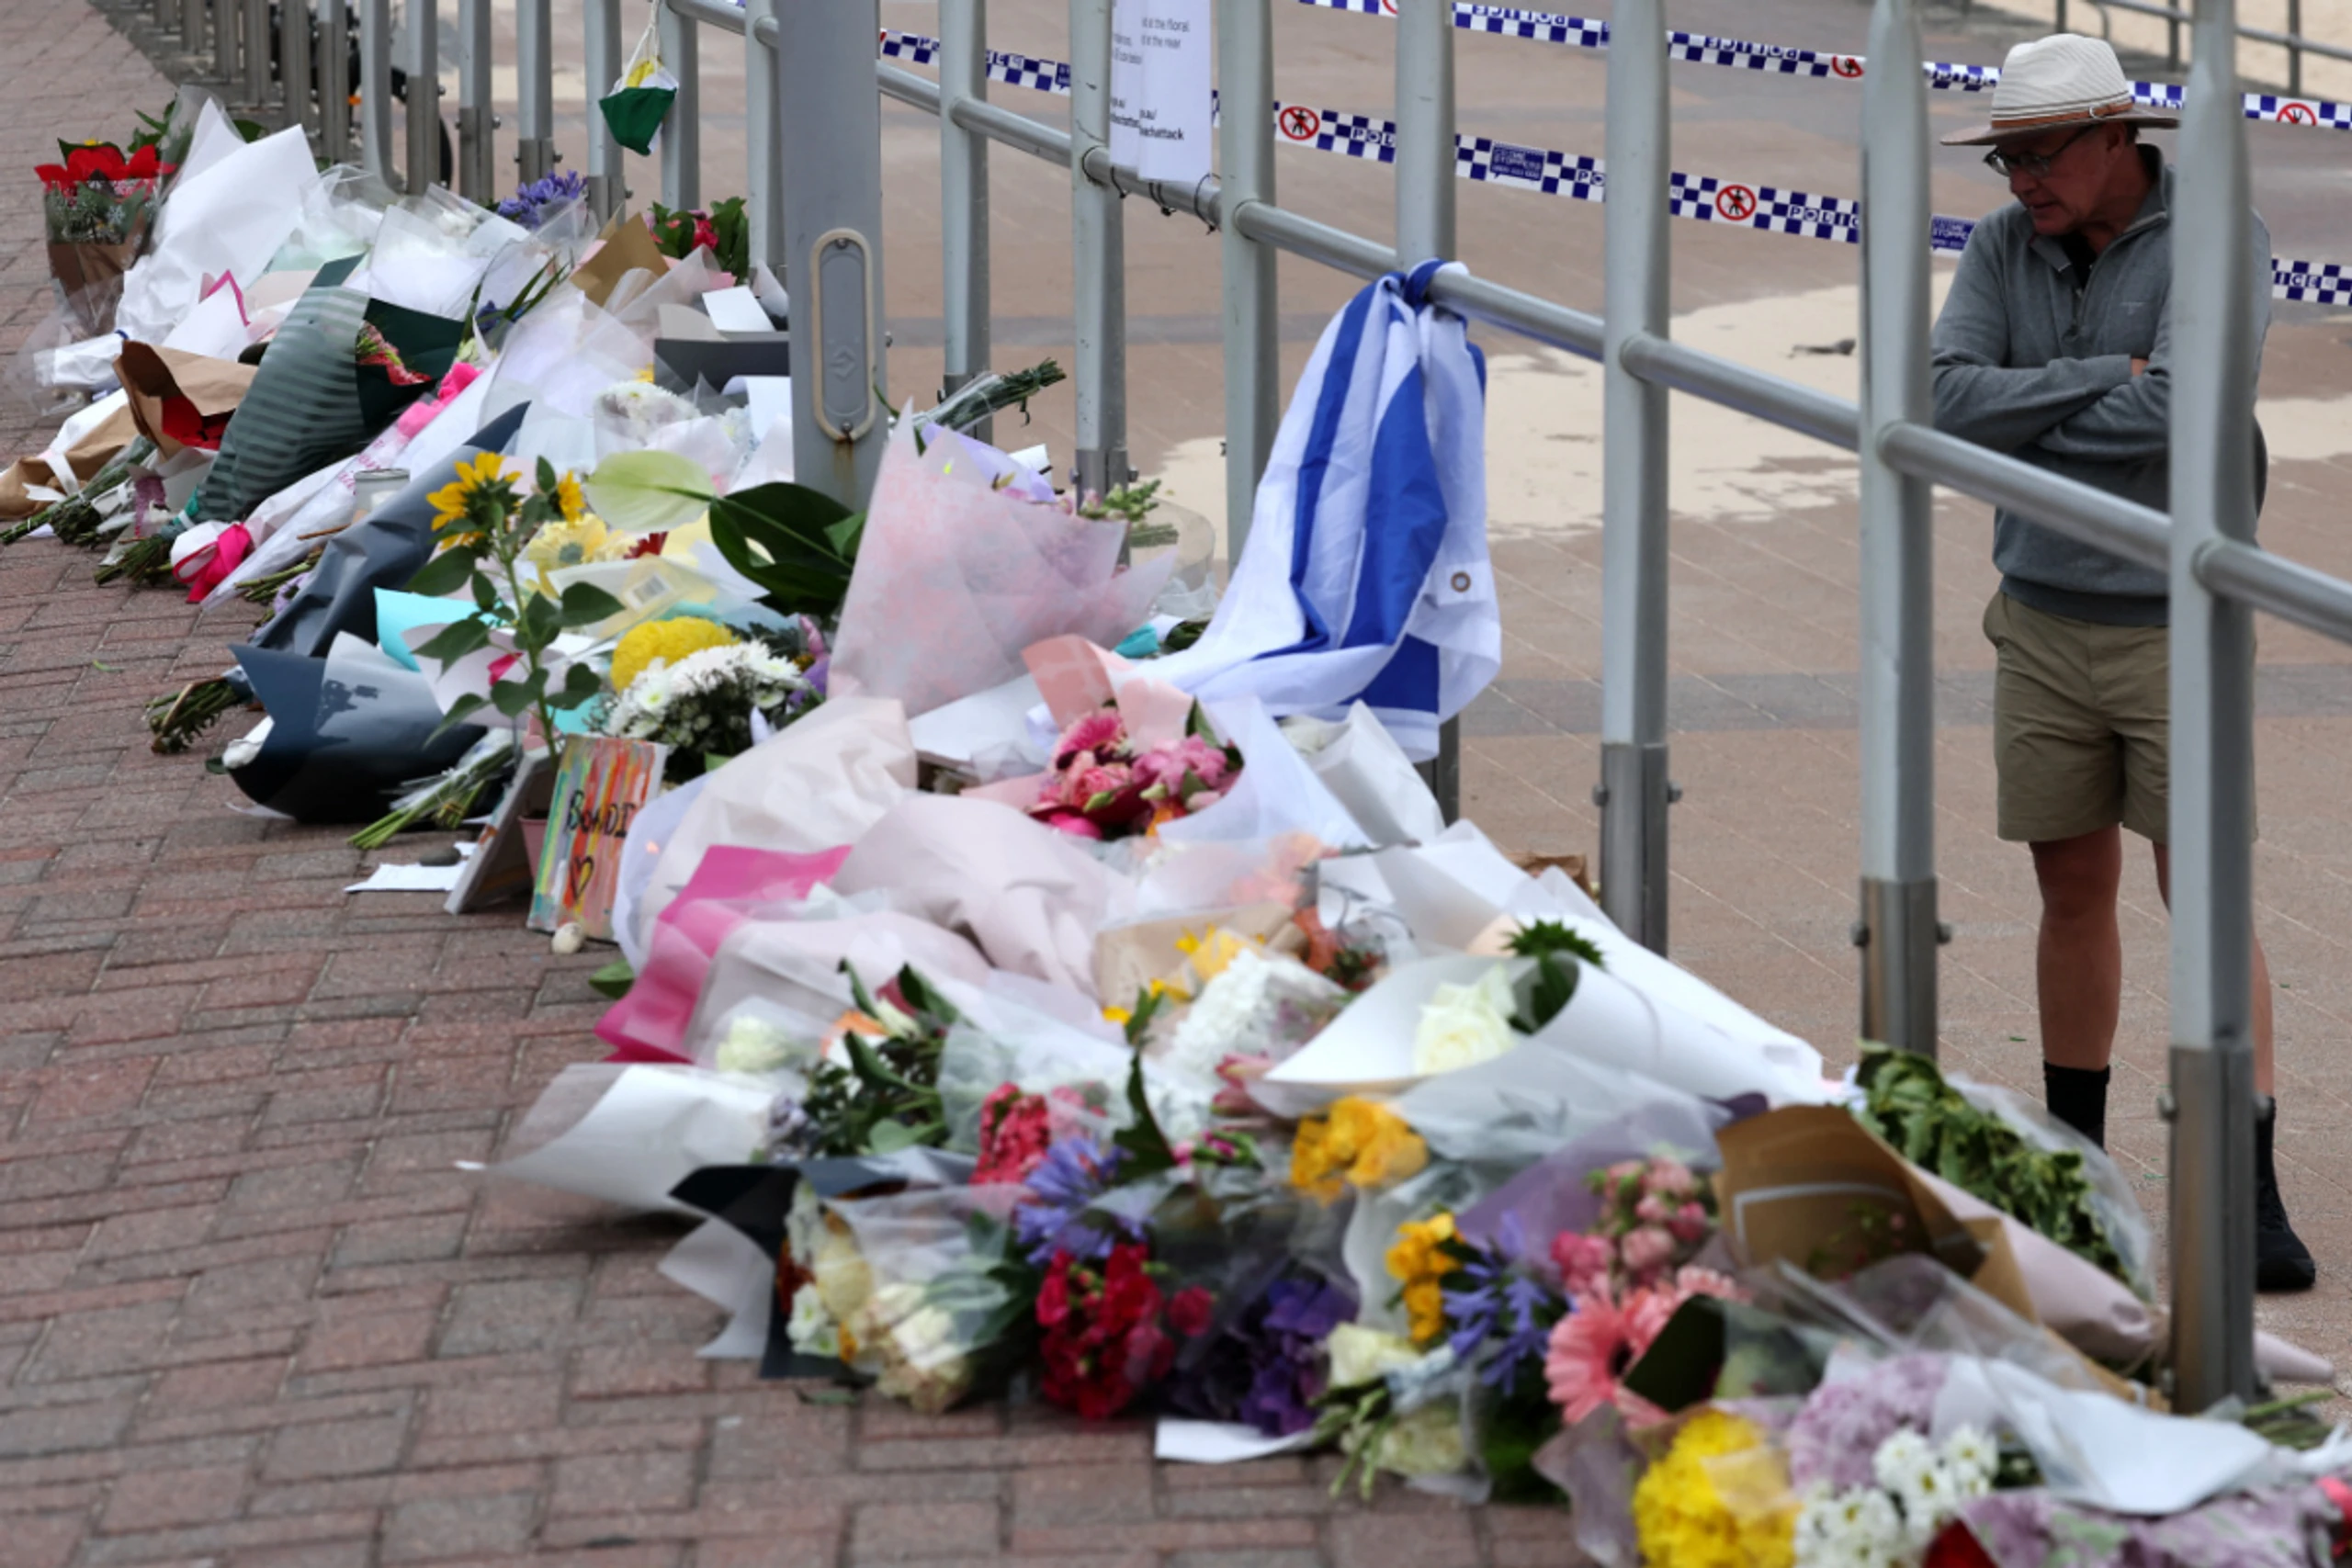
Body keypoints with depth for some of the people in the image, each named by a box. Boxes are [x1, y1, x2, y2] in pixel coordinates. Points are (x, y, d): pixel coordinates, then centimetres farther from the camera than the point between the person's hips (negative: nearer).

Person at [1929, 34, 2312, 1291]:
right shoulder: (2003, 251, 2)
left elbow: (2174, 410, -26)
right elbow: (1944, 402, -10)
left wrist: (2020, 417, -12)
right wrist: (2099, 383, -19)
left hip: (2175, 622, -5)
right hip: (2043, 620, 5)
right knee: (2074, 891, 13)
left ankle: (2254, 1200, -8)